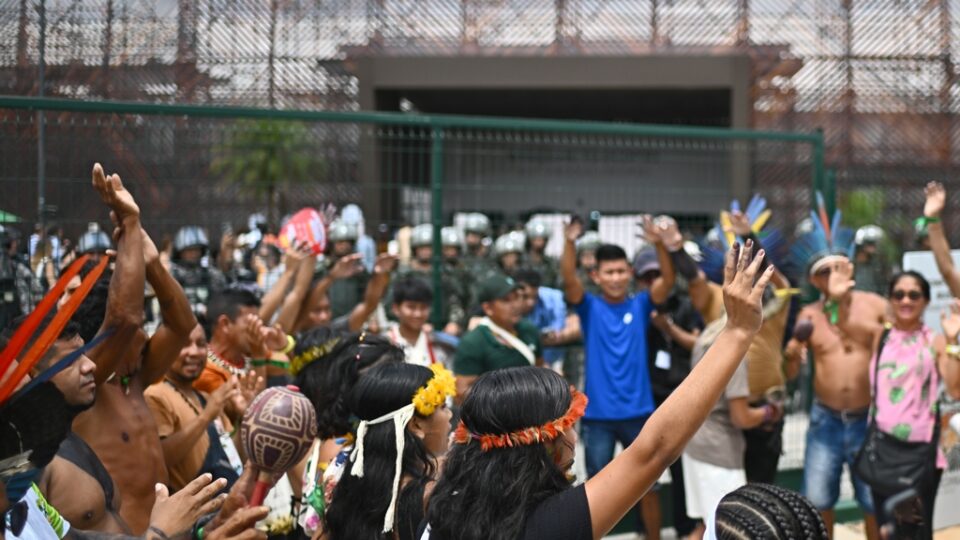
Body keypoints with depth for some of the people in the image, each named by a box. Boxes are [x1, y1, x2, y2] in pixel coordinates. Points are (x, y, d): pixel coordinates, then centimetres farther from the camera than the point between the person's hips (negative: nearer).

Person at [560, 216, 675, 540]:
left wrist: (659, 244, -32)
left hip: (638, 412, 1)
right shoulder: (590, 307, -2)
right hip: (597, 414, -1)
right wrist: (570, 243, -37)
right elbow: (569, 281, -20)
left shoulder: (640, 306, 1)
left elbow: (668, 282, -15)